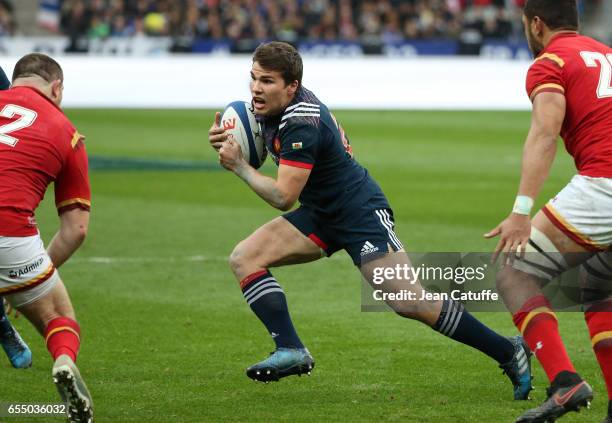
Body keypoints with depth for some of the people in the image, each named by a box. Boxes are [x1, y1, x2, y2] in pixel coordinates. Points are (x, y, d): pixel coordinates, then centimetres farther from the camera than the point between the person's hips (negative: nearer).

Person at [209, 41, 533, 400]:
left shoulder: (301, 124, -26)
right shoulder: (274, 107, 2)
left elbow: (283, 197, -26)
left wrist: (240, 167, -16)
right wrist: (225, 139, 1)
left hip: (361, 214, -10)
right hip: (322, 215, 10)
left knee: (409, 302, -17)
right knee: (244, 259, -4)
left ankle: (508, 352, -6)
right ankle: (291, 351, -9)